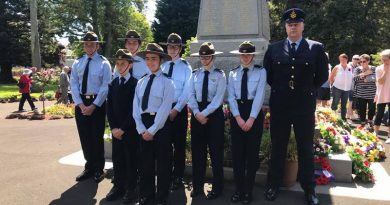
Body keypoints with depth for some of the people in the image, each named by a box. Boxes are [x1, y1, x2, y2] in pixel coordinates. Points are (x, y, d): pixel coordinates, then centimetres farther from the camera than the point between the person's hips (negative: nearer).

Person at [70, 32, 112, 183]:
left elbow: (105, 87, -9)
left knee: (97, 138, 5)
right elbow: (73, 85, 3)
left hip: (97, 103, -4)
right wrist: (80, 104, -9)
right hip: (80, 103, 4)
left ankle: (99, 170, 22)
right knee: (85, 137, 11)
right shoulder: (77, 63, 8)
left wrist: (94, 106, -15)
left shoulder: (104, 63, -4)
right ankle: (89, 168, 27)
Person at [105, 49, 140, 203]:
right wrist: (113, 127, -3)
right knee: (117, 158, 11)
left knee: (131, 159, 5)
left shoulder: (135, 83, -8)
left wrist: (123, 128, -14)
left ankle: (130, 189, 18)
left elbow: (134, 109, -13)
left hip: (130, 129, -5)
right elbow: (109, 106, 7)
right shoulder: (113, 83, 9)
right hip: (116, 129, 5)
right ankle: (118, 186, 25)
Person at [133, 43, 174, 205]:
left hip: (160, 125, -5)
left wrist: (152, 130, -14)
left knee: (162, 162, 7)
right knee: (145, 161, 15)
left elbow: (165, 108, -13)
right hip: (144, 124, 5)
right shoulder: (141, 82, 10)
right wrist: (141, 129, -6)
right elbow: (136, 107, 5)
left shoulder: (166, 82, -6)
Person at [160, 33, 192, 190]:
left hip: (179, 109, -4)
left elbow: (186, 91, -10)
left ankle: (178, 177, 20)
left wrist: (176, 109, -15)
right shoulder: (163, 66, 9)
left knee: (179, 144, 6)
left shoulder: (186, 67, -4)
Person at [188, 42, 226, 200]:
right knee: (197, 151, 10)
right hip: (197, 113, 4)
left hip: (214, 113, -3)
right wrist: (197, 113, -13)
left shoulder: (219, 75, -4)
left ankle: (217, 187, 20)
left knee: (215, 151, 4)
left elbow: (218, 98, -12)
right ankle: (197, 185, 26)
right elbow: (191, 96, 1)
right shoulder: (195, 74, 7)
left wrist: (204, 113, -17)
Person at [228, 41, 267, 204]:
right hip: (236, 113, 3)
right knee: (237, 152, 6)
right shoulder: (233, 73, 8)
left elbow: (260, 96, -9)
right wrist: (238, 117, -11)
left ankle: (248, 190, 19)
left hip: (254, 112, -2)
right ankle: (239, 189, 20)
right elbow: (231, 97, 1)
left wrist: (251, 118, -16)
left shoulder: (260, 72, 0)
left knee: (252, 152, 5)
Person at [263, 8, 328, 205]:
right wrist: (278, 89, 10)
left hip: (305, 107, 0)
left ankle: (309, 189, 25)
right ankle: (273, 186, 25)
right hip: (279, 106, 1)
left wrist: (308, 90, 8)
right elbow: (267, 74, 12)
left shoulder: (316, 48, 1)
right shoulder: (273, 48, 3)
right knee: (278, 148, 11)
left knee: (306, 149, 10)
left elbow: (322, 75, 7)